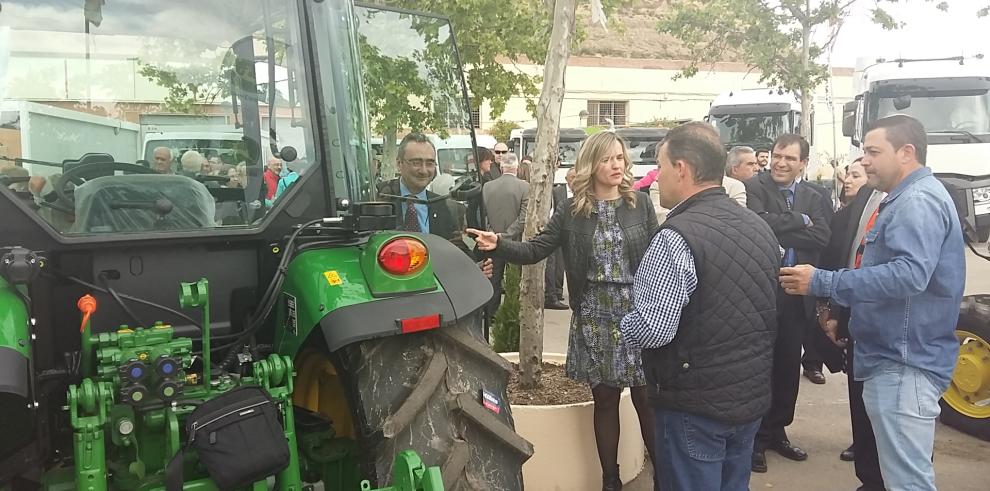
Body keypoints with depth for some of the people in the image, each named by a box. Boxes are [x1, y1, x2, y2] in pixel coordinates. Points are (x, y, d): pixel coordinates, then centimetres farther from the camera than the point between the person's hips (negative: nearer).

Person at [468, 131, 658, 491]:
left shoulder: (640, 204, 1)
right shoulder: (571, 211, 1)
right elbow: (534, 251, -1)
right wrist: (499, 245, -20)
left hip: (638, 314, -1)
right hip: (594, 319, 1)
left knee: (647, 399, 3)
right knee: (604, 400, 11)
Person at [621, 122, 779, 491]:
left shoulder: (676, 237, -22)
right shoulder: (761, 228, 4)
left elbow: (651, 330, -25)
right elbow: (762, 313, 13)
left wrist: (624, 325, -5)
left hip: (696, 404, -7)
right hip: (752, 395, 8)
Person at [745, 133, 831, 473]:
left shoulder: (812, 197, 10)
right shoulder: (754, 188, -5)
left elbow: (821, 238, -6)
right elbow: (760, 222, -24)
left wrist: (781, 232, -15)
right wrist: (799, 221, -12)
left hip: (797, 294, 5)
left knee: (789, 366, 14)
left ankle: (777, 431, 29)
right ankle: (755, 436, 17)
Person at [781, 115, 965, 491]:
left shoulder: (918, 200, -17)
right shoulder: (903, 199, 18)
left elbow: (910, 273, -31)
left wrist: (821, 282, -28)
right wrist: (844, 314, 19)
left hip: (903, 361, -11)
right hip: (892, 355, 11)